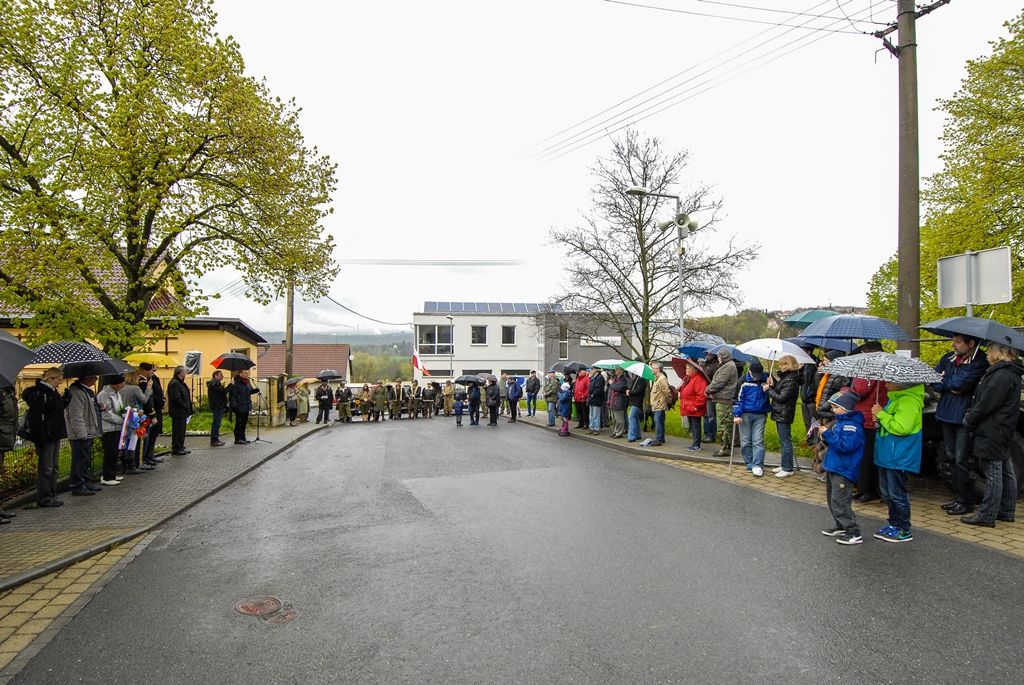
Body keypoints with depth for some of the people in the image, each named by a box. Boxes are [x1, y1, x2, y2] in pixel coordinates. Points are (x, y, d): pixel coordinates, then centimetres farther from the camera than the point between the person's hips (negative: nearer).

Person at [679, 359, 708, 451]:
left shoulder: (699, 379, -19)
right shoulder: (687, 378, 13)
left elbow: (702, 395, -25)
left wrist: (696, 406, -23)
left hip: (694, 409, -10)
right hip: (688, 408, 10)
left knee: (695, 426, -2)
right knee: (691, 426, 16)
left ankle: (696, 445, 4)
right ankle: (694, 443, 26)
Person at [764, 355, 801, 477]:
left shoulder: (791, 380, -18)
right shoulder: (785, 377, 11)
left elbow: (781, 397, -20)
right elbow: (778, 391, 13)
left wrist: (768, 390, -11)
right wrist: (772, 385, -3)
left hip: (784, 415, -10)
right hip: (780, 413, 10)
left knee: (785, 441, -3)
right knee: (783, 441, 17)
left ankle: (788, 469, 3)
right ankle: (784, 465, 27)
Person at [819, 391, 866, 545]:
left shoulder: (852, 425, -19)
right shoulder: (840, 421, 11)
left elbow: (846, 445, -28)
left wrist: (828, 434, -22)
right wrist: (826, 438, 6)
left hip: (844, 471, -10)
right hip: (833, 468, 10)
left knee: (839, 502, -9)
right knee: (832, 500, 18)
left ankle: (854, 534, -1)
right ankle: (841, 527, 31)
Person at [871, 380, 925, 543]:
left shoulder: (909, 401, -19)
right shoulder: (895, 398, 14)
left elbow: (901, 427, -29)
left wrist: (881, 414, -19)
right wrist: (880, 418, 7)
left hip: (899, 457, -10)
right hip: (888, 455, 10)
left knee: (896, 494, -1)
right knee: (888, 493, 18)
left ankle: (904, 531, 10)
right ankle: (894, 524, 29)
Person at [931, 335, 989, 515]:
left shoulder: (980, 362, -12)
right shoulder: (948, 359, 9)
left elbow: (962, 382, -23)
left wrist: (944, 379, -5)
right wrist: (951, 386, -13)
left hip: (964, 417, -7)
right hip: (946, 414, 7)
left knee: (961, 461, -3)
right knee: (952, 458, 14)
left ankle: (965, 502, 9)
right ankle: (958, 498, 25)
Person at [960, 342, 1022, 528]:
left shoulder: (1002, 376, -20)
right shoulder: (1010, 373, 13)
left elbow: (985, 404, -20)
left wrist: (968, 420, -8)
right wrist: (971, 418, 13)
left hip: (992, 433, -10)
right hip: (1002, 432, 10)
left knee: (993, 474, -4)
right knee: (1005, 472, 16)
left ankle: (986, 516, 3)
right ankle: (1007, 512, 27)